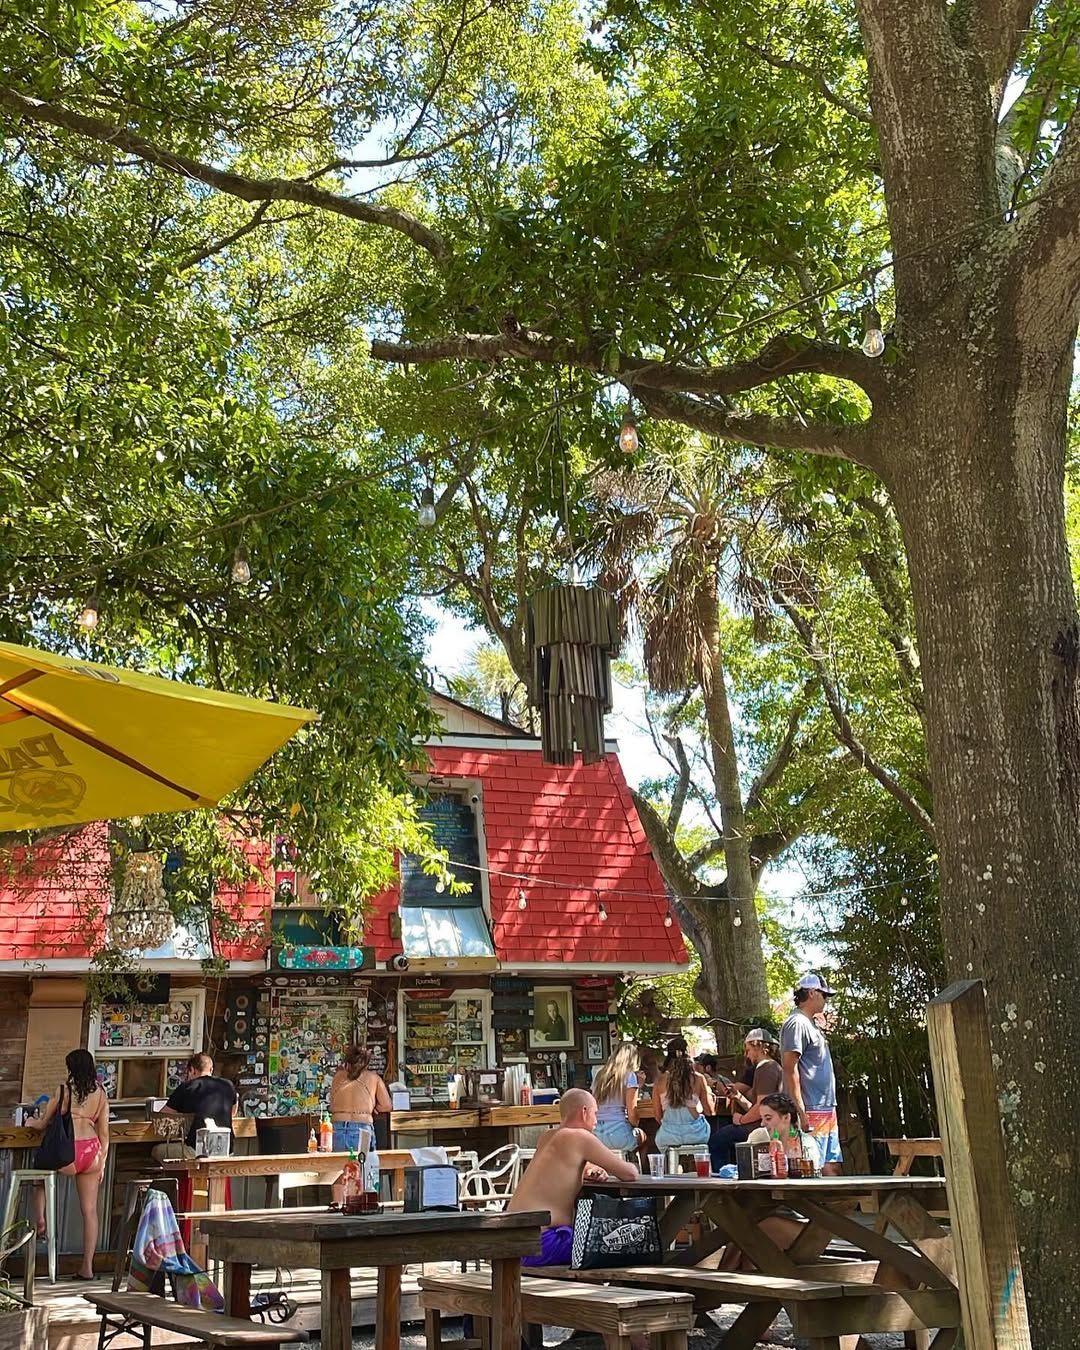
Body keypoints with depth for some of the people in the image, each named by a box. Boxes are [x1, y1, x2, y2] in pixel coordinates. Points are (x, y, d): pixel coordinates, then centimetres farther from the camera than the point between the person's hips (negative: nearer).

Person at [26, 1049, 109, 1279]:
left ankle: (40, 1223, 13)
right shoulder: (101, 1094, 7)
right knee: (90, 1210, 8)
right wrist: (101, 1162, 18)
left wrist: (31, 1121, 31)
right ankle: (87, 1267, 10)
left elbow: (42, 1124, 8)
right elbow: (104, 1133, 9)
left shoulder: (64, 1090, -2)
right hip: (92, 1153, 3)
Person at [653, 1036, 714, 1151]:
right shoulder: (698, 1079, -3)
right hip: (695, 1136, -1)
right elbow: (709, 1111, 4)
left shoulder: (660, 1080, -1)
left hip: (668, 1137, 1)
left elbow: (658, 1116, 4)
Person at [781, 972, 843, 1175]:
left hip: (827, 1110, 10)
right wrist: (801, 1112, -21)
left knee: (832, 1167, 9)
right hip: (811, 1112, -10)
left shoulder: (812, 1025, 19)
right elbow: (790, 1069, -18)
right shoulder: (797, 1023, -11)